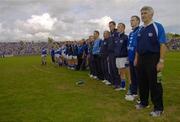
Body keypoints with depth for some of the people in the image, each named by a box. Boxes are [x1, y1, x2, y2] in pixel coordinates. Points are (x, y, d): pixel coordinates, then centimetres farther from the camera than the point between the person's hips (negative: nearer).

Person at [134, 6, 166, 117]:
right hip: (141, 59, 6)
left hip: (153, 59, -6)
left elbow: (162, 45, -13)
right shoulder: (141, 30, 12)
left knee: (154, 84, 0)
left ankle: (158, 108, 15)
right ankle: (144, 102, 33)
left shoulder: (158, 27, -7)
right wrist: (136, 58, 12)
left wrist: (161, 61, -19)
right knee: (142, 82, 15)